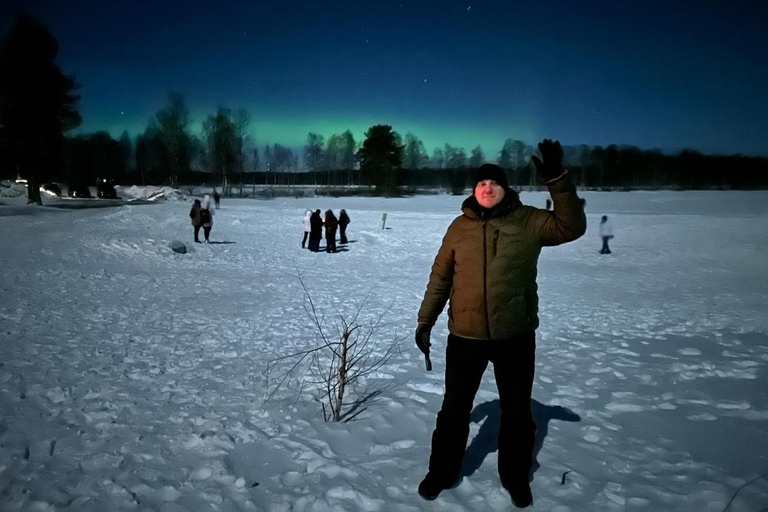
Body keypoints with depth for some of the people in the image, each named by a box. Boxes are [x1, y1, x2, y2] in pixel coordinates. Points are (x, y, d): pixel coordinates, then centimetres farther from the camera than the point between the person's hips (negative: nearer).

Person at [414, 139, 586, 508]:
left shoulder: (527, 221, -3)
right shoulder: (460, 226, 1)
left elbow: (571, 227, -17)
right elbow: (440, 277, 5)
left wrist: (557, 179, -27)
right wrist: (426, 320, 5)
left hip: (515, 335, 0)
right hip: (465, 335, 1)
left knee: (517, 411, 15)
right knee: (454, 409, 14)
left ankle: (515, 477, 38)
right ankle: (441, 472, 34)